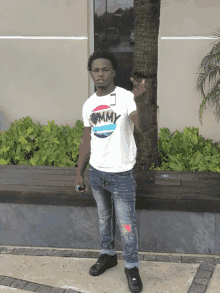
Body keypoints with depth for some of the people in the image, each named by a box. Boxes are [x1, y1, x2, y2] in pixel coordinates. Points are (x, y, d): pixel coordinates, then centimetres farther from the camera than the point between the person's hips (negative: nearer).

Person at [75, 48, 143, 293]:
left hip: (121, 174, -5)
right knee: (104, 217, 21)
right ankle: (107, 255, 40)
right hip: (96, 172, 5)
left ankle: (131, 266, 22)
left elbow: (143, 125, -31)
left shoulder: (126, 98, -14)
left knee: (126, 224, 4)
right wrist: (79, 172, 12)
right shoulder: (89, 104, 4)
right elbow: (86, 140, 12)